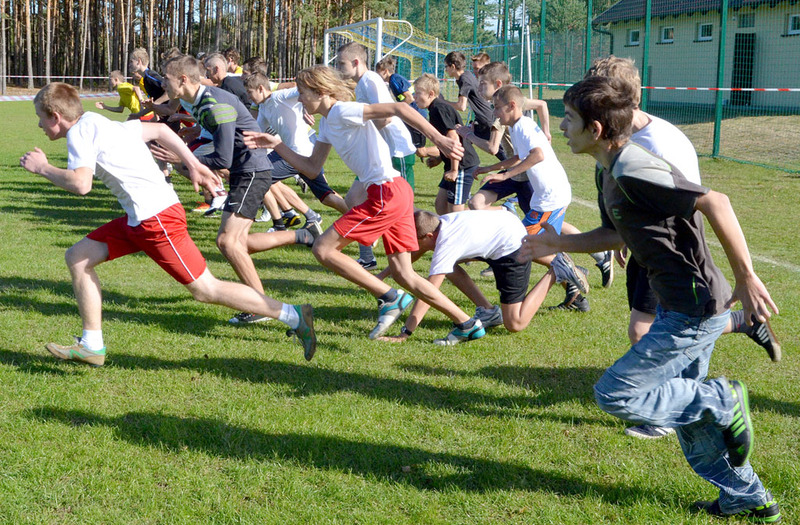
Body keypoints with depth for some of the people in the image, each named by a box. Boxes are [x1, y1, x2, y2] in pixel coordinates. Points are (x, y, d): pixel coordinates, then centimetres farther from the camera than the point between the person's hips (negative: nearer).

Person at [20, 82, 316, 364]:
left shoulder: (80, 131, -8)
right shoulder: (99, 124, 19)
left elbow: (80, 184, -22)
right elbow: (159, 130, 22)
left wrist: (43, 168, -6)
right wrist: (193, 165, 20)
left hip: (155, 217, -10)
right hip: (140, 217, 10)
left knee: (205, 289, -6)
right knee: (78, 257, 11)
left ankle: (294, 316, -2)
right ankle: (91, 346, 15)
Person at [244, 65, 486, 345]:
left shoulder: (343, 112, -10)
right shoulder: (328, 122, 19)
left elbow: (398, 108, -20)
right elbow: (312, 169, 23)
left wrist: (438, 139, -26)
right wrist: (277, 145, 14)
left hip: (386, 193, -10)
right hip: (396, 193, 10)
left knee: (323, 249, -6)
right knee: (403, 274, 11)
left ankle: (390, 298, -5)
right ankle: (467, 325, 13)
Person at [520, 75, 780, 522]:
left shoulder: (633, 171, -23)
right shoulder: (610, 173, 8)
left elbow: (715, 203, -29)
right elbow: (616, 235, 23)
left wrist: (746, 278, -27)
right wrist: (557, 244, 16)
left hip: (695, 309, -10)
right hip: (680, 305, 10)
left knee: (615, 393, -6)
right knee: (682, 405, 21)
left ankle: (723, 402, 4)